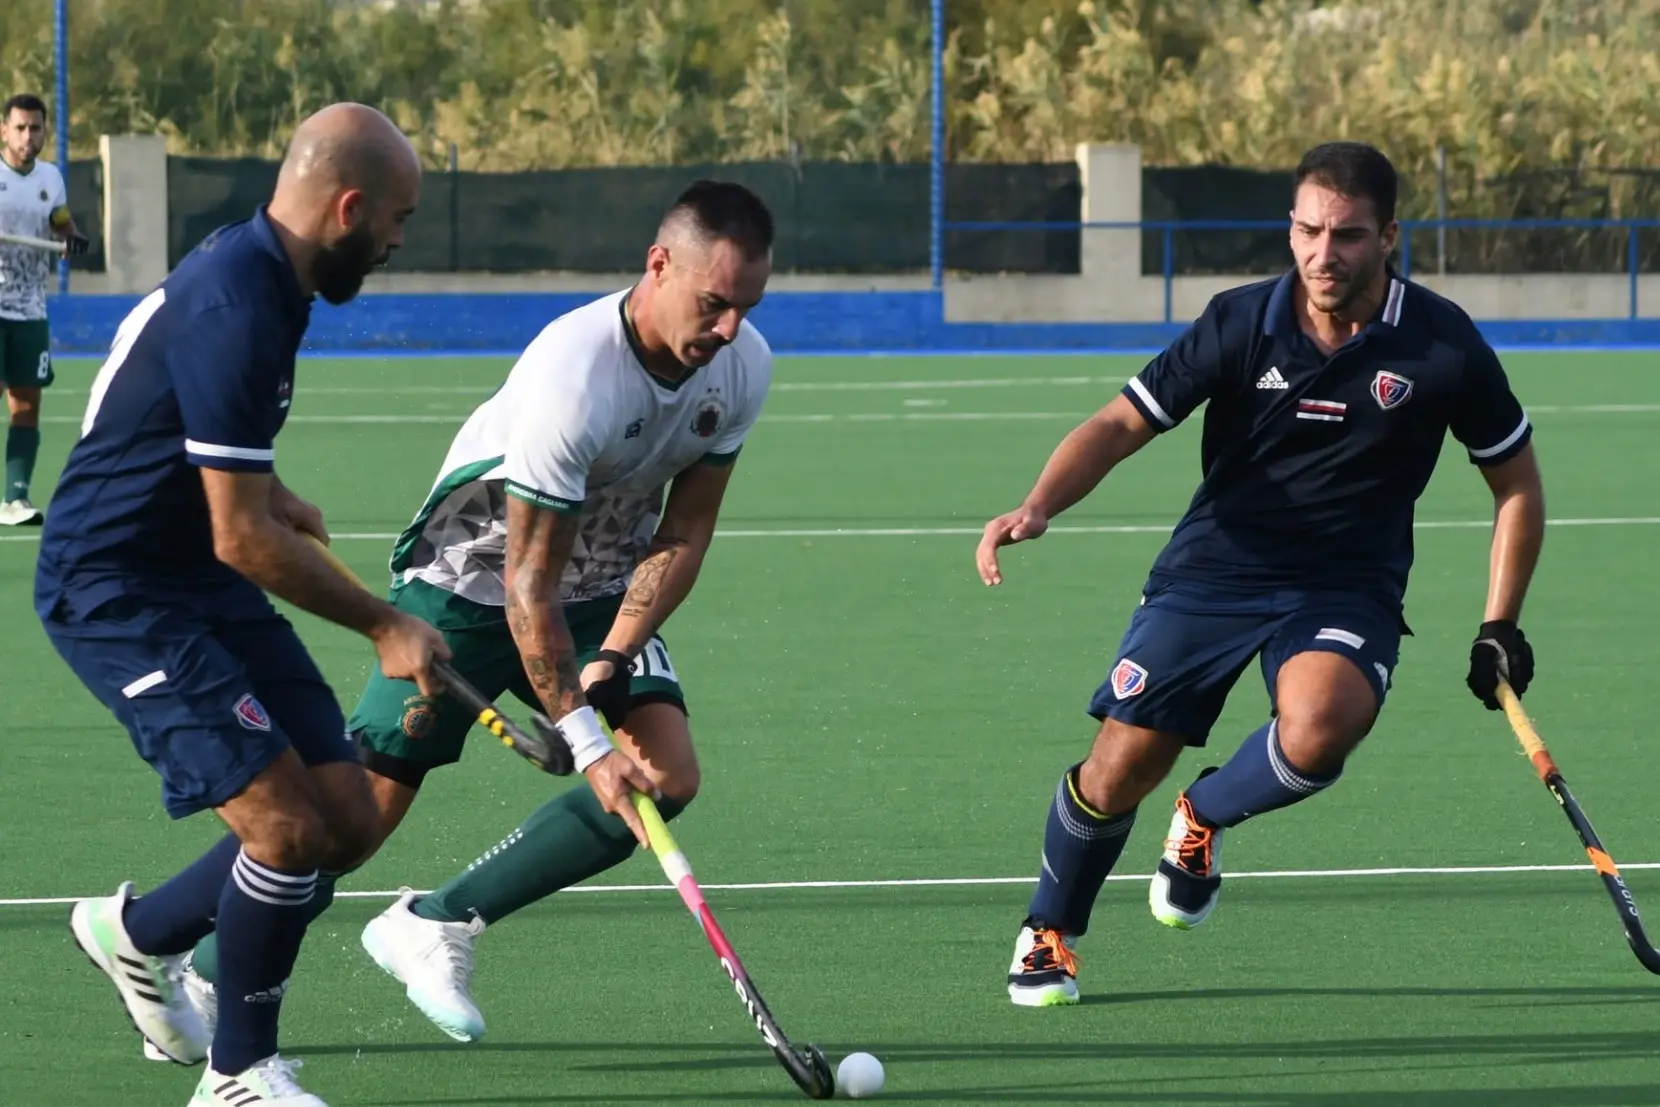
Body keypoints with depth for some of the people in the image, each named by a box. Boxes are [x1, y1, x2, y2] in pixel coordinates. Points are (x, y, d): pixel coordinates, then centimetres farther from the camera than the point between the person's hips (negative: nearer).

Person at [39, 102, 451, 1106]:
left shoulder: (250, 267, 6)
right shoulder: (236, 313, -26)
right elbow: (243, 539, -25)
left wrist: (267, 495, 32)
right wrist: (385, 627, -16)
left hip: (200, 586, 10)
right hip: (116, 593, -10)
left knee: (346, 820, 4)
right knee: (287, 824, -18)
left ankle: (138, 932, 27)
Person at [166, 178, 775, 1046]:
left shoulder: (742, 366, -15)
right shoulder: (573, 378, -35)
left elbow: (683, 536, -6)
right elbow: (529, 585, -30)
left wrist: (610, 662, -19)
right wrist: (586, 742, -30)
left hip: (605, 591, 6)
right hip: (469, 577, -6)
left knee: (669, 778, -16)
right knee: (368, 801, -10)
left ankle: (435, 925, -3)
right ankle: (205, 977, 11)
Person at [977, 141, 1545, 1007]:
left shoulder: (1441, 345, -9)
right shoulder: (1241, 324, -8)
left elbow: (1517, 485, 5)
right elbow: (1120, 426, -5)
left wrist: (1500, 628, 0)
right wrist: (1039, 506, -23)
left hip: (1347, 589, -1)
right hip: (1212, 573, 1)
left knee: (1319, 729, -32)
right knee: (1117, 773, -5)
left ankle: (1204, 818, 3)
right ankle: (1048, 934, 26)